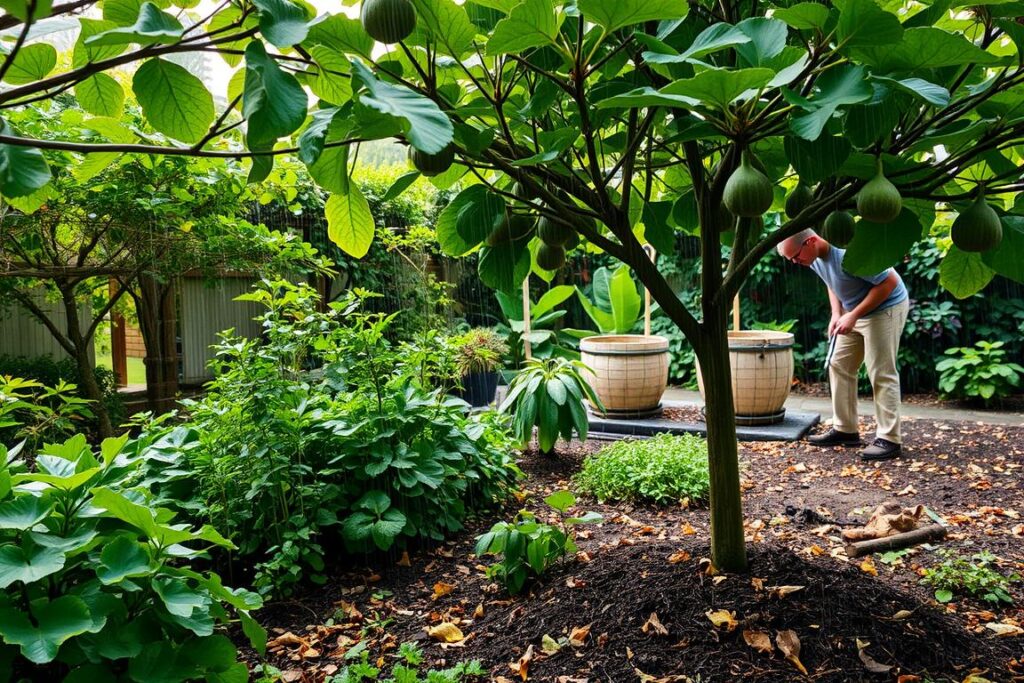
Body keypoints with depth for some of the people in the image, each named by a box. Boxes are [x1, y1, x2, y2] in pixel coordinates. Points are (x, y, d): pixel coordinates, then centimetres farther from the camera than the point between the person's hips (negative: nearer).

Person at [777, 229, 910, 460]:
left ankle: (889, 439, -1)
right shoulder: (815, 258, -5)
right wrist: (837, 314, -2)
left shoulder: (849, 252, -32)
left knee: (882, 375, -7)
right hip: (854, 313, 9)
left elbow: (889, 282, -26)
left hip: (885, 308, -9)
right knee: (839, 366, 8)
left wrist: (854, 315, -24)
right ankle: (845, 430, 16)